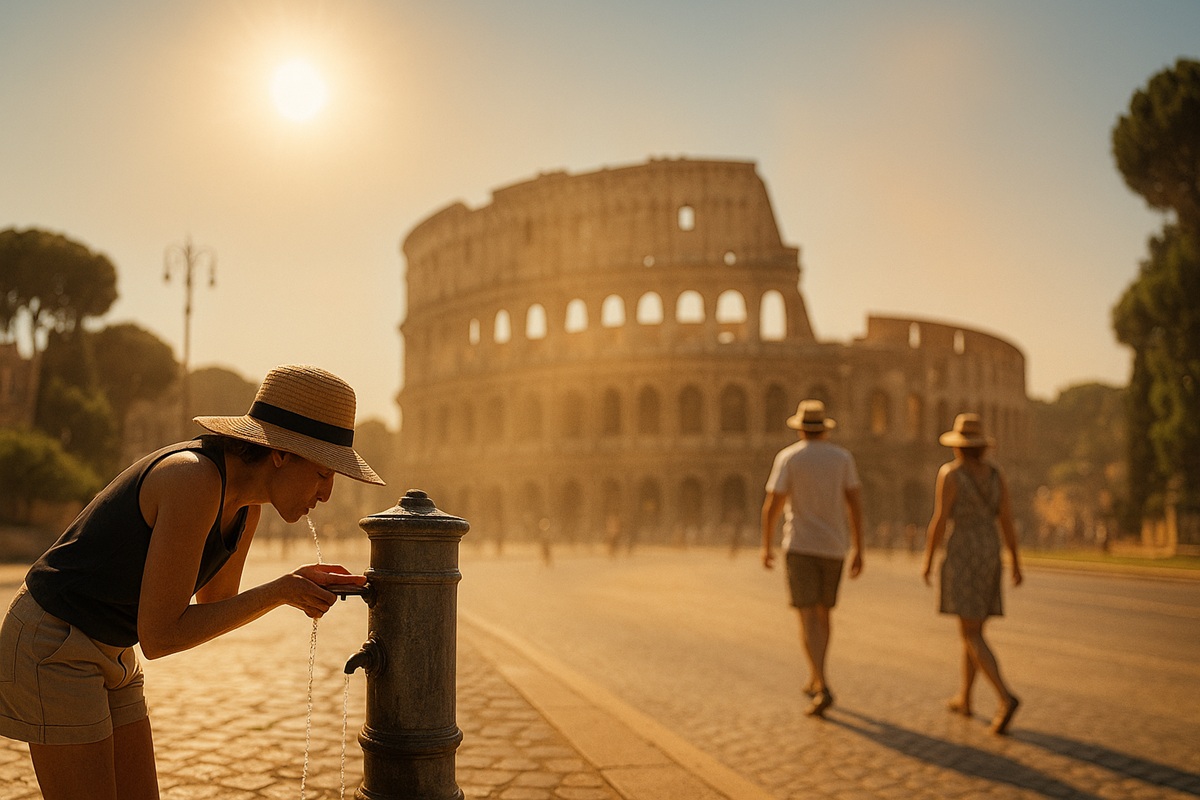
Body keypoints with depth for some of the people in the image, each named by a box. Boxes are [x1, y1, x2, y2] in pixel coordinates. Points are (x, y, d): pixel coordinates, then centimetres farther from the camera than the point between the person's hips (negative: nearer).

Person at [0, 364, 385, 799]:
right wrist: (280, 591, -21)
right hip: (51, 648, -9)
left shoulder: (247, 503, -1)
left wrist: (299, 582, -6)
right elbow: (158, 636, -25)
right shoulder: (194, 480, -28)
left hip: (106, 651, 9)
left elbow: (214, 609, 10)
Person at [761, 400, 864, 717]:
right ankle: (814, 680, 28)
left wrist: (766, 545, 4)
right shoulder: (843, 457, 3)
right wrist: (858, 549, 3)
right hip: (833, 548, 4)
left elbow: (772, 505, -9)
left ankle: (823, 689, -19)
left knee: (808, 619, -6)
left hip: (800, 547, -3)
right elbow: (855, 503, -1)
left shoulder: (787, 457, -5)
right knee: (823, 613, 19)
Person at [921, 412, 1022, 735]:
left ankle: (1006, 697, -24)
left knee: (972, 636, -7)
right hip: (989, 556, 6)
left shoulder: (950, 472, -10)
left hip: (961, 557, -6)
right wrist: (1016, 563, 8)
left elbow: (939, 521, -12)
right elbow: (1007, 519, 3)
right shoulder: (996, 473, 5)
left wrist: (927, 560, -2)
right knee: (971, 629, 19)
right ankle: (964, 699, 27)